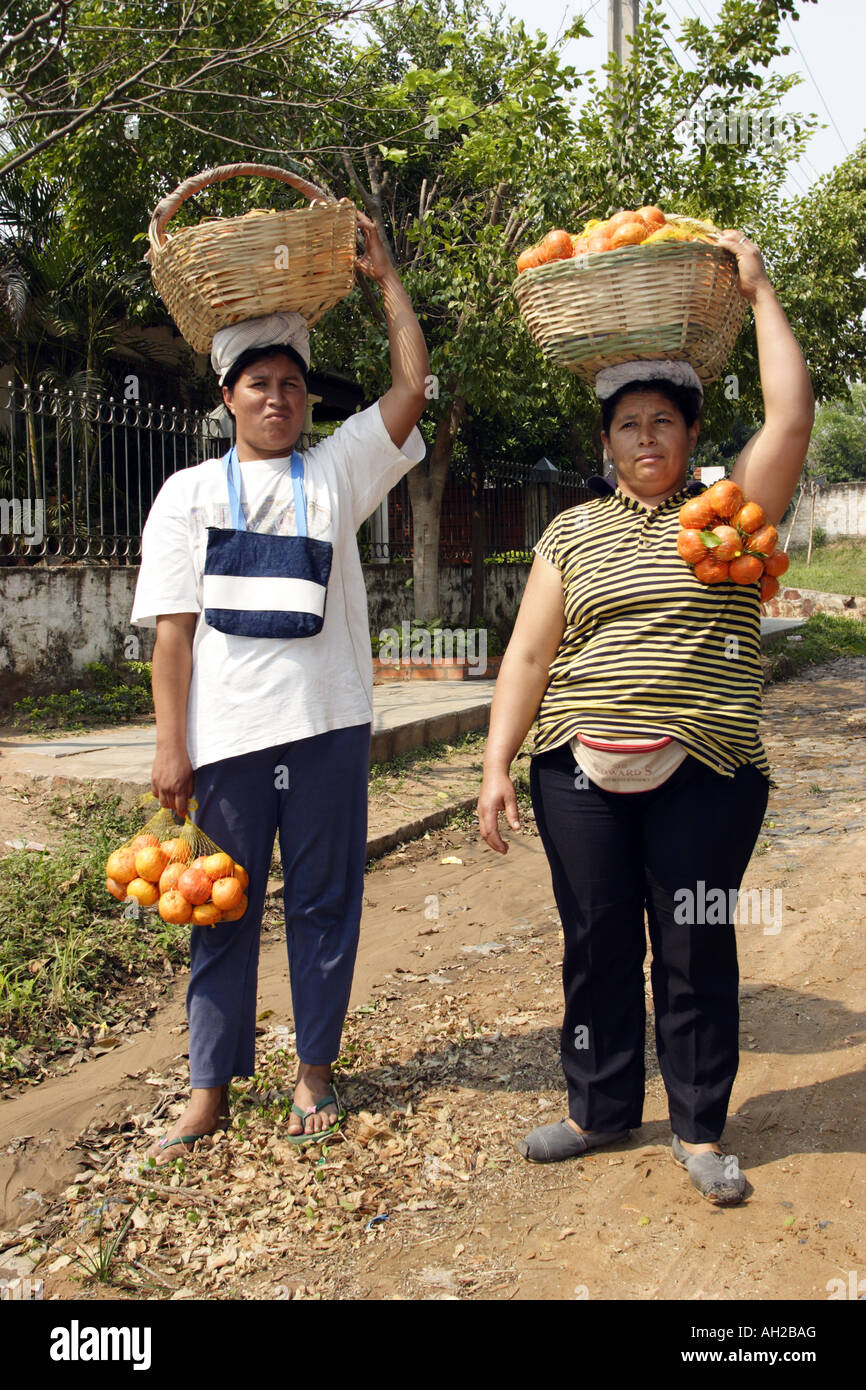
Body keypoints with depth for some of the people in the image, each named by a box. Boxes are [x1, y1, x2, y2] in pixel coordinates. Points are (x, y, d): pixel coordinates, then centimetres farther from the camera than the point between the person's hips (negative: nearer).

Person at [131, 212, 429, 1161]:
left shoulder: (336, 472, 10)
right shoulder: (190, 493, 8)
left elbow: (411, 386, 2)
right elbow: (173, 625, 2)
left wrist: (384, 276, 6)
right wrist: (170, 743, -5)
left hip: (326, 724, 1)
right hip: (226, 730, 0)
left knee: (325, 900, 7)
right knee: (221, 909, 7)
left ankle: (314, 1071, 23)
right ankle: (211, 1091, 19)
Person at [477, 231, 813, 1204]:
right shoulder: (571, 533, 11)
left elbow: (792, 416, -7)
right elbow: (529, 654, 6)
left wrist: (758, 292, 0)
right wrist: (497, 765, -2)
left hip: (705, 773, -2)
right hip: (582, 773, 2)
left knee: (696, 949, 5)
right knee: (596, 942, 9)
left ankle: (699, 1129, 22)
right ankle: (601, 1107, 28)